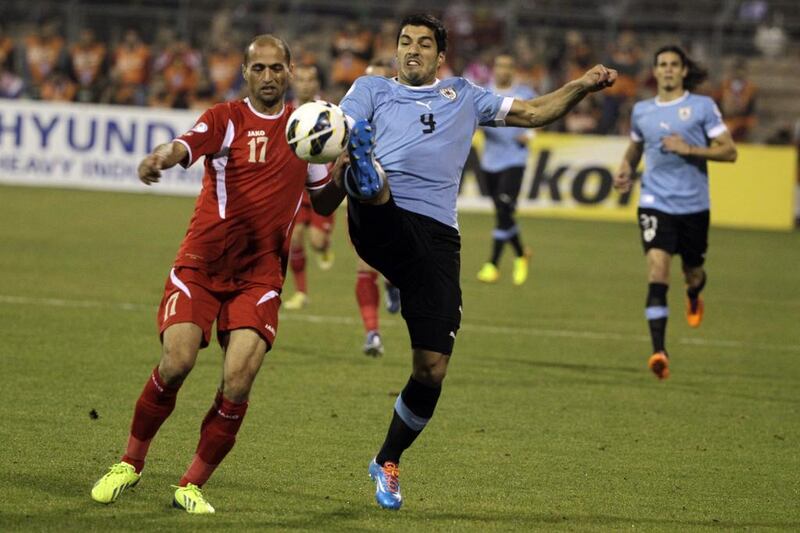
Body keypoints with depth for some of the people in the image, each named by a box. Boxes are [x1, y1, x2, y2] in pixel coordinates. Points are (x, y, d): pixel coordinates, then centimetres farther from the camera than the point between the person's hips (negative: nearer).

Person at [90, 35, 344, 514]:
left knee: (238, 381, -14)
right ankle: (131, 464, 7)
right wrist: (158, 159, -47)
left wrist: (346, 168, -1)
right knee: (177, 362, -18)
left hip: (261, 273, 2)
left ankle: (192, 486, 3)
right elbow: (185, 145, -24)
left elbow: (323, 198, 21)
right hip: (202, 262, -2)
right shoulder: (227, 119, -2)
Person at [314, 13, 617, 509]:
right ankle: (368, 182, -77)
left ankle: (389, 462, 19)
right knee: (372, 178, -39)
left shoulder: (464, 96, 29)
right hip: (381, 222, -2)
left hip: (436, 236, 2)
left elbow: (533, 112, 26)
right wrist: (345, 167, -17)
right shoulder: (372, 88, 22)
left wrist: (581, 86, 9)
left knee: (432, 368, -1)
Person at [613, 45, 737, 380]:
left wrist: (689, 149, -17)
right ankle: (659, 352, -23)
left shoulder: (703, 107, -2)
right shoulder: (642, 111, 8)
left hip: (694, 204, -1)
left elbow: (729, 151, -5)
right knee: (657, 271, -17)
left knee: (692, 273, 14)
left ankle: (694, 297, 55)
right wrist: (626, 170, 5)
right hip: (655, 202, 1)